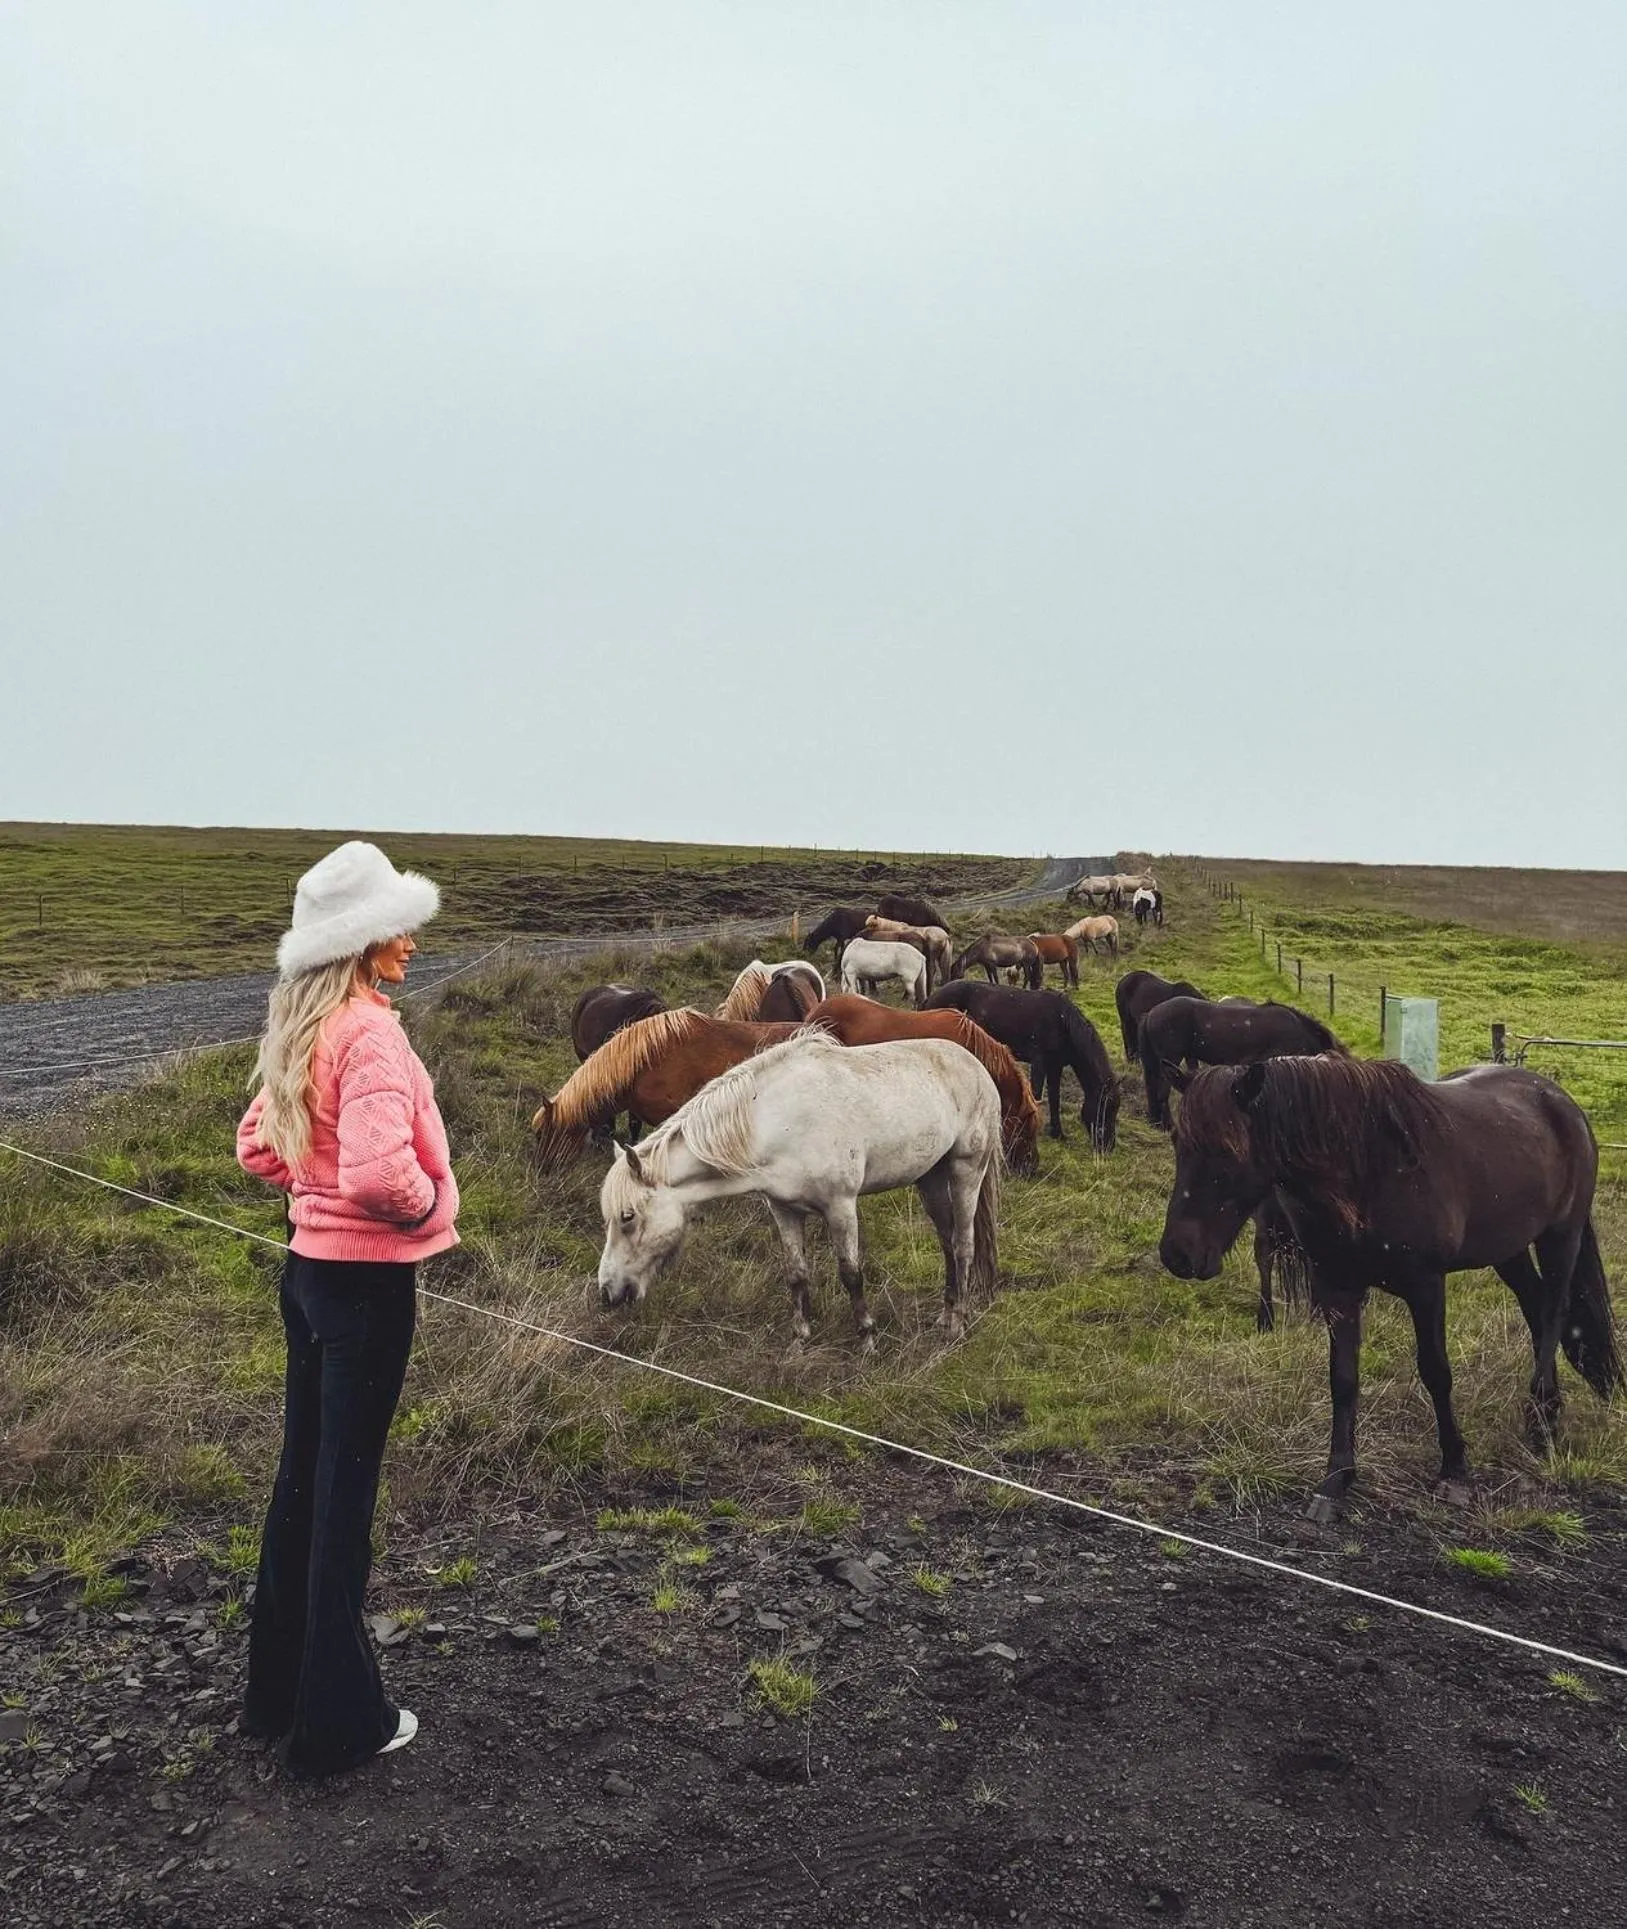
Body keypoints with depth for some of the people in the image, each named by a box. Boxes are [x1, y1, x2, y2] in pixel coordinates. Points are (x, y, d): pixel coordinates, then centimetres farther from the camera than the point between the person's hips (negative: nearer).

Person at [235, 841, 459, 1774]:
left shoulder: (299, 1029, 7)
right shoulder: (370, 1032, -21)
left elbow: (259, 1148, 16)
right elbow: (380, 1171, -33)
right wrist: (433, 1209, -15)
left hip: (310, 1266, 9)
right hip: (368, 1281, -9)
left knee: (302, 1476, 19)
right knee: (346, 1488, 3)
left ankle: (279, 1689, 35)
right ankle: (337, 1718, 18)